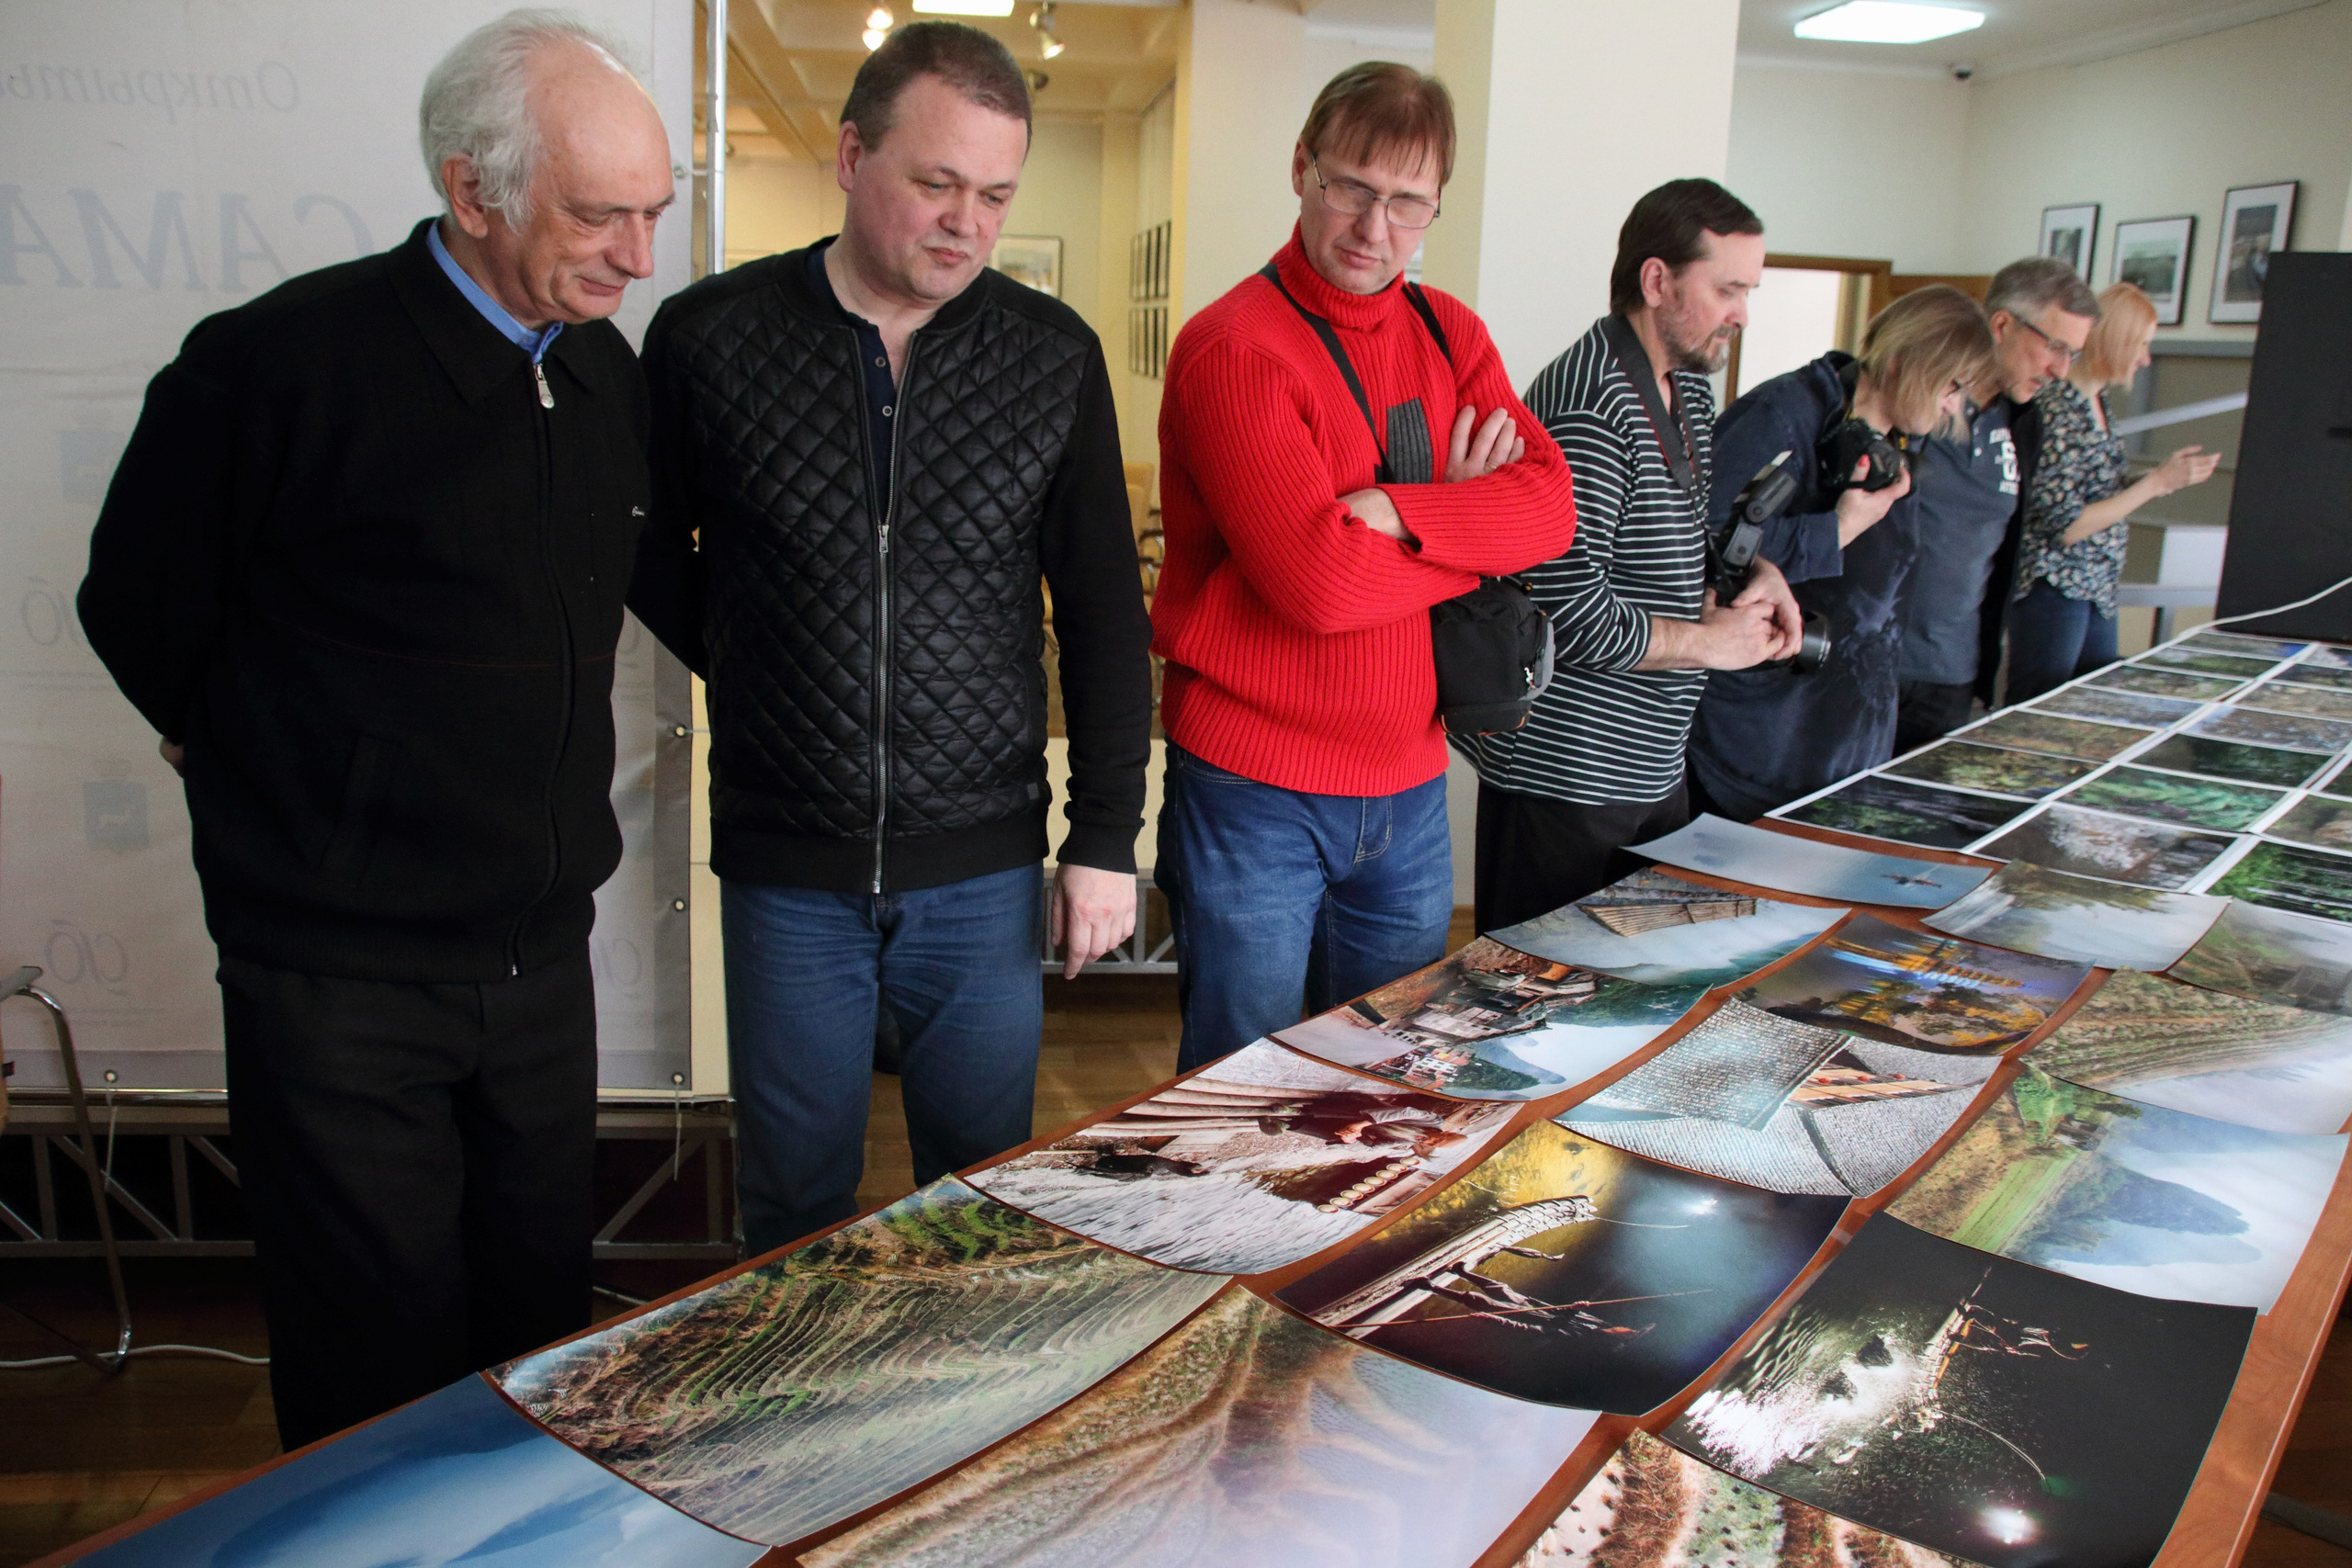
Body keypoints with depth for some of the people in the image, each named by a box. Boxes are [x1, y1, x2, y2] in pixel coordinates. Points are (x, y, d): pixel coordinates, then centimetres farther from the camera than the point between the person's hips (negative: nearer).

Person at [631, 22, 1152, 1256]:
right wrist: (752, 673, 3)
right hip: (786, 869, 0)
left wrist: (1105, 836, -1)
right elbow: (649, 550, 11)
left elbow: (1104, 612, 2)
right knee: (795, 1201, 13)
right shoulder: (709, 336, -4)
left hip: (984, 868, 1)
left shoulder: (1055, 356, -1)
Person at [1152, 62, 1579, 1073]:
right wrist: (1470, 520, -10)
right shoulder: (1236, 350, -14)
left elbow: (1554, 505, -5)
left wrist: (1401, 512, -20)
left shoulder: (1449, 335, 8)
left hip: (1407, 787, 6)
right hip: (1256, 791, -6)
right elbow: (1318, 580, -24)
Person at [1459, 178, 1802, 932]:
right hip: (1566, 780, -10)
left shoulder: (1690, 395, 12)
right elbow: (1573, 617, -25)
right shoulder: (1588, 408, -20)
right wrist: (1712, 642, -11)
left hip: (1656, 768, 10)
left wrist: (1753, 576, 4)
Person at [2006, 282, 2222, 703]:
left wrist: (2165, 476, 7)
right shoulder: (2056, 407, -18)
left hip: (2097, 590, 9)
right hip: (2054, 590, -9)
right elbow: (2065, 526, -19)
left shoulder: (2096, 402, 10)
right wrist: (2156, 482, -15)